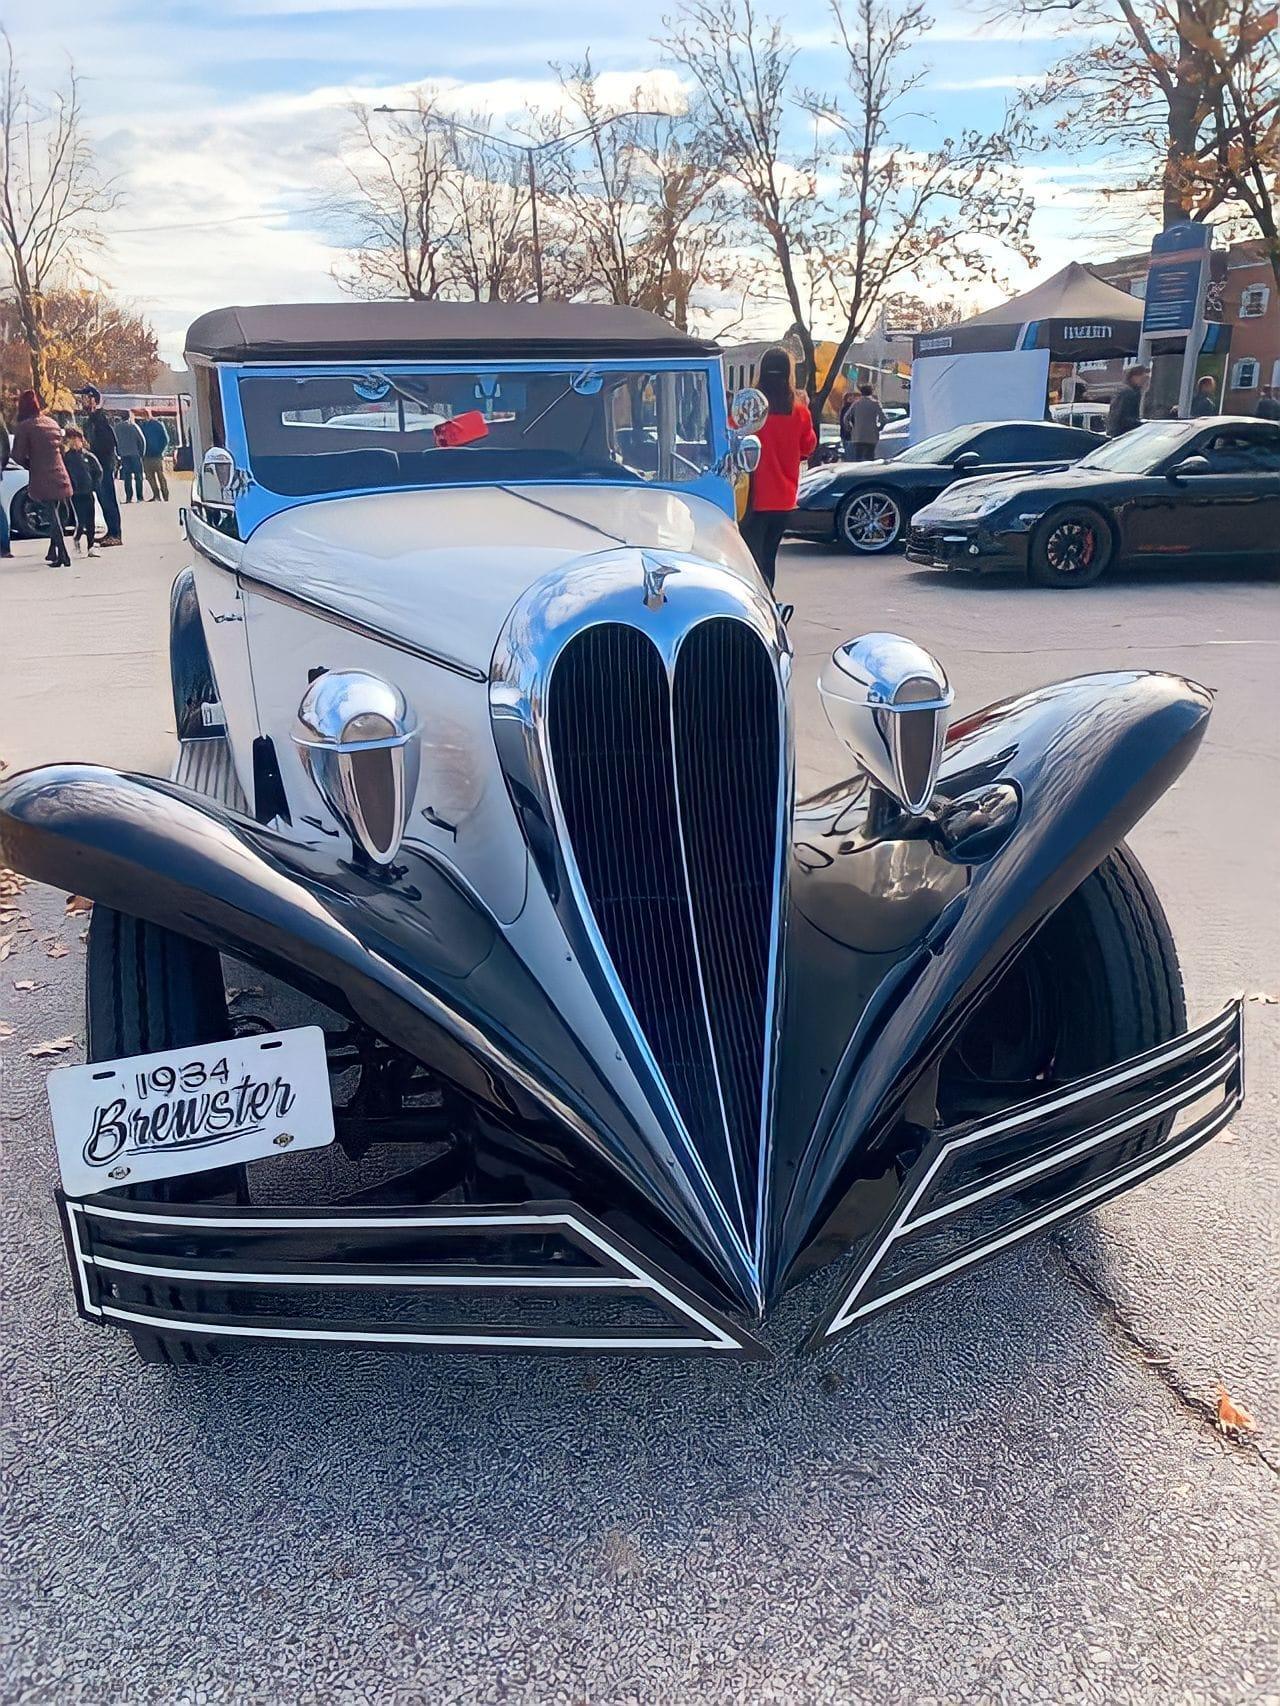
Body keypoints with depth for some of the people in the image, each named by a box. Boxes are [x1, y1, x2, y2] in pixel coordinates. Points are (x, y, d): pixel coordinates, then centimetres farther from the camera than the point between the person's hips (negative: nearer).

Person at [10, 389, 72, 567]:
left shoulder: (25, 426, -8)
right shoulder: (52, 422, 11)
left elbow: (18, 455, -9)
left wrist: (29, 465, 10)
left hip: (41, 480, -6)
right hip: (59, 477, 6)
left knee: (52, 518, -5)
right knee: (55, 516, 16)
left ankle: (63, 556, -10)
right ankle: (54, 552, 24)